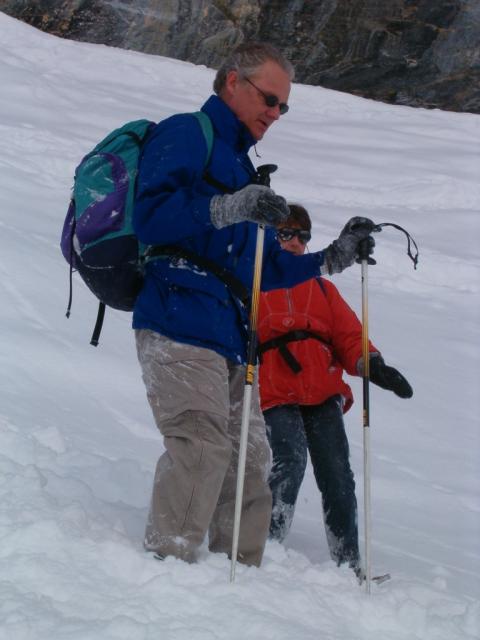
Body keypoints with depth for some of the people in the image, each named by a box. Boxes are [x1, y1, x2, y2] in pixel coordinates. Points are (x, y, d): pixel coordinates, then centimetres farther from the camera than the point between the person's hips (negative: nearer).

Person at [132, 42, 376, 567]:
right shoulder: (186, 135, 1)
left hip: (229, 338, 9)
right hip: (180, 326, -9)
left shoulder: (238, 165, 29)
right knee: (201, 449, -20)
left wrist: (332, 258, 22)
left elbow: (262, 270, 30)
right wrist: (228, 208, -27)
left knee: (250, 461, 5)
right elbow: (149, 216, -15)